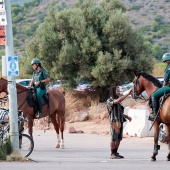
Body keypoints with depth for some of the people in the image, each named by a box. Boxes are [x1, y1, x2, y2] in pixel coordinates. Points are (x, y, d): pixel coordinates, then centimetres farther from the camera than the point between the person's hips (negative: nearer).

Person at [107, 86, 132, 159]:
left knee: (119, 138, 7)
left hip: (120, 121, 8)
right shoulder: (110, 100, -6)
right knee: (114, 138, -6)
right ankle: (112, 154, -3)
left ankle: (115, 153, 13)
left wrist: (127, 116, 11)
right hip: (114, 121, -8)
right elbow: (119, 100, -25)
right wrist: (128, 94, -25)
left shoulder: (118, 101, 19)